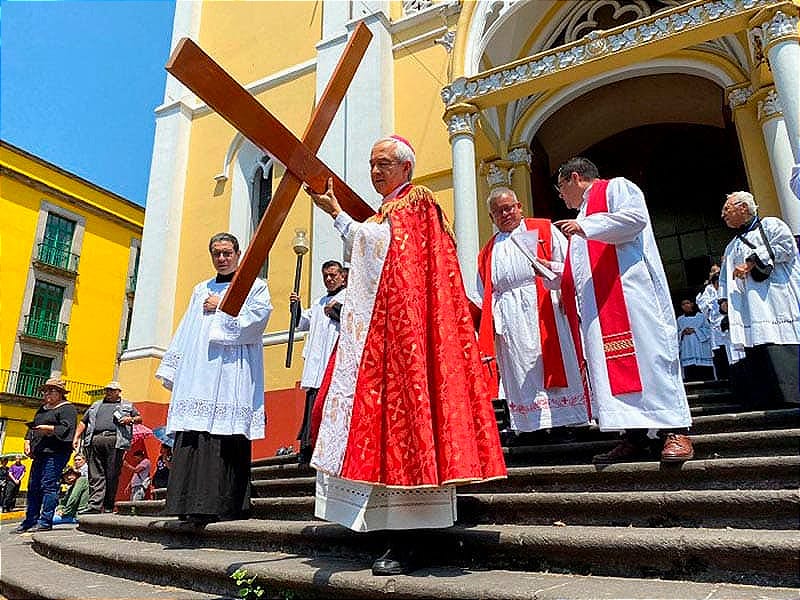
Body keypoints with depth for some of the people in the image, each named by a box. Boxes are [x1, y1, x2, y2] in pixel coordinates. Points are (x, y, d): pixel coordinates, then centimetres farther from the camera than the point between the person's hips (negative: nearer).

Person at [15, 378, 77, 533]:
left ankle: (45, 522, -7)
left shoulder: (67, 408, -4)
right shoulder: (42, 408, 23)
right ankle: (30, 521, 20)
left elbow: (66, 429, -15)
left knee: (48, 485, -10)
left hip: (56, 452, -9)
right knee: (33, 486, 11)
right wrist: (28, 442, 10)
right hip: (40, 452, 9)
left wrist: (47, 428, -22)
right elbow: (32, 426, 25)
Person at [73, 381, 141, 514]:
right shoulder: (96, 405, 28)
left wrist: (131, 419, -3)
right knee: (95, 475, -5)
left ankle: (108, 507, 1)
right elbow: (83, 422, 26)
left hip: (115, 440, -2)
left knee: (112, 476, -4)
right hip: (94, 440, 3)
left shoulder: (127, 405, 21)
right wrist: (76, 437, 13)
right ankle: (94, 505, -8)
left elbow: (140, 418, 19)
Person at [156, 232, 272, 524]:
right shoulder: (201, 290, 27)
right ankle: (192, 503, -2)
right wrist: (173, 368, 15)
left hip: (233, 369, -5)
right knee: (193, 434, -4)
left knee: (225, 434, -12)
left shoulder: (254, 286, 11)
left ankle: (218, 504, -11)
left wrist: (222, 307, -1)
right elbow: (185, 330, 24)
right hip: (197, 371, 5)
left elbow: (257, 317, -7)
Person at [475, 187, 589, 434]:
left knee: (554, 365, -6)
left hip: (542, 312, -3)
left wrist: (551, 267, -17)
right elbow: (484, 295, 20)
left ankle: (568, 421, -1)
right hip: (508, 320, 3)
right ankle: (531, 426, 1)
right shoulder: (489, 249, 24)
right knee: (520, 374, -1)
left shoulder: (543, 230, 13)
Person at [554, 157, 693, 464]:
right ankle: (634, 437, 0)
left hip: (630, 293, -8)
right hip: (598, 308, 8)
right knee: (610, 363, 0)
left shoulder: (616, 187, 9)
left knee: (649, 355, -13)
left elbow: (636, 216, -14)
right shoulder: (584, 212, 33)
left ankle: (676, 431, -10)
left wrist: (584, 227, -13)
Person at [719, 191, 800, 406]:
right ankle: (766, 407, -2)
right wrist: (725, 300, 14)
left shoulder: (770, 225, 11)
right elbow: (725, 281, 30)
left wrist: (751, 263, -8)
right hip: (751, 319, 6)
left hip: (777, 306, -6)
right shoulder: (731, 248, 29)